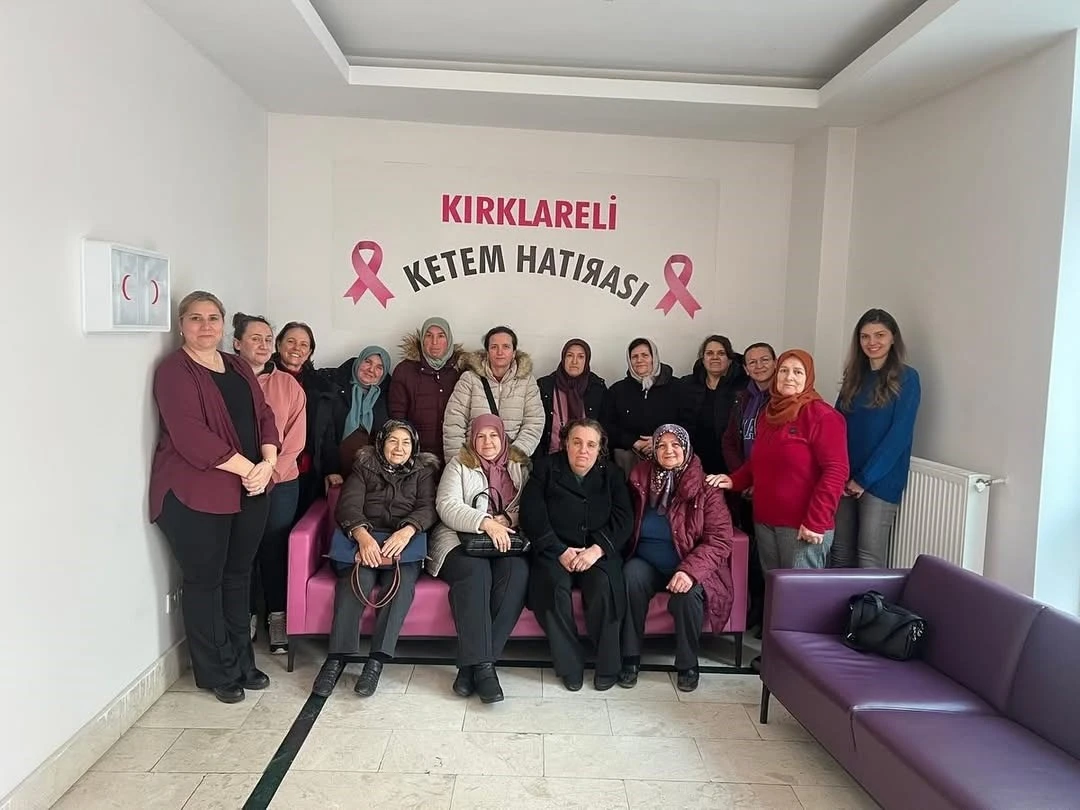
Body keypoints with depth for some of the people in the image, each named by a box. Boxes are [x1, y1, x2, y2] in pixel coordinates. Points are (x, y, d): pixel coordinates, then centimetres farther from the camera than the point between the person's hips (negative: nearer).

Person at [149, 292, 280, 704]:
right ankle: (217, 672, 19)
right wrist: (246, 468, -18)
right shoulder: (174, 371, -8)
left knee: (238, 576, 15)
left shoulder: (238, 367, 14)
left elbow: (263, 416, 10)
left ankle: (241, 662, 28)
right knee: (204, 581, 6)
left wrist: (267, 463, -8)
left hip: (250, 491, 7)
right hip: (196, 494, -6)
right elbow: (190, 435, -19)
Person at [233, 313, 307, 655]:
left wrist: (270, 473, -11)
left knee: (275, 549, 6)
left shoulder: (288, 385, 4)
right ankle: (246, 616, 20)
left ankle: (277, 618, 19)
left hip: (280, 483, 1)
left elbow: (295, 439, 1)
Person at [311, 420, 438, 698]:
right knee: (358, 575, -32)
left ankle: (377, 660, -31)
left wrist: (407, 530, -24)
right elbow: (348, 506, -1)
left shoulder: (424, 471, 17)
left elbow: (428, 508, 0)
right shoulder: (364, 467, 15)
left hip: (404, 545, 0)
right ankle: (337, 657, -29)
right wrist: (363, 535, -24)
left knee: (403, 579, -32)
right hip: (364, 541, 0)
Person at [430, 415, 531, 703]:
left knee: (518, 570, -31)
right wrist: (486, 522, -20)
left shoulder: (520, 467, 16)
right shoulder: (459, 465, 8)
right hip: (460, 539, -2)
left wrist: (506, 520, -12)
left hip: (504, 542, 2)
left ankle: (472, 664, -29)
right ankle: (481, 665, -35)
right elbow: (447, 506, -6)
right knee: (475, 571, -35)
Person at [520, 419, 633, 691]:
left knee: (604, 585, -29)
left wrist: (598, 549, -17)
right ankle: (570, 664, -16)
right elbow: (532, 516, -3)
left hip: (598, 552, 1)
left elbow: (623, 520, 0)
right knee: (554, 584, -31)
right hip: (555, 551, -1)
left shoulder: (611, 476, 12)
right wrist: (560, 551, -14)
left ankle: (608, 665, -12)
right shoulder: (546, 468, 6)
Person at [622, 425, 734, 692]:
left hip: (689, 567, -2)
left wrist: (690, 570, -28)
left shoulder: (704, 487, -9)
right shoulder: (641, 477, 1)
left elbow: (719, 540, -13)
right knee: (631, 576, -29)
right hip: (646, 563, 2)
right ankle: (631, 658, -15)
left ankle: (688, 664, -6)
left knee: (688, 594, -32)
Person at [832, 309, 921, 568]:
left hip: (881, 481, -5)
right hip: (845, 479, 5)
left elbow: (899, 434, -12)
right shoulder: (854, 377, 12)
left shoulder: (906, 378, -5)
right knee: (840, 553, 9)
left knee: (869, 558, -2)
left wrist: (865, 478, -14)